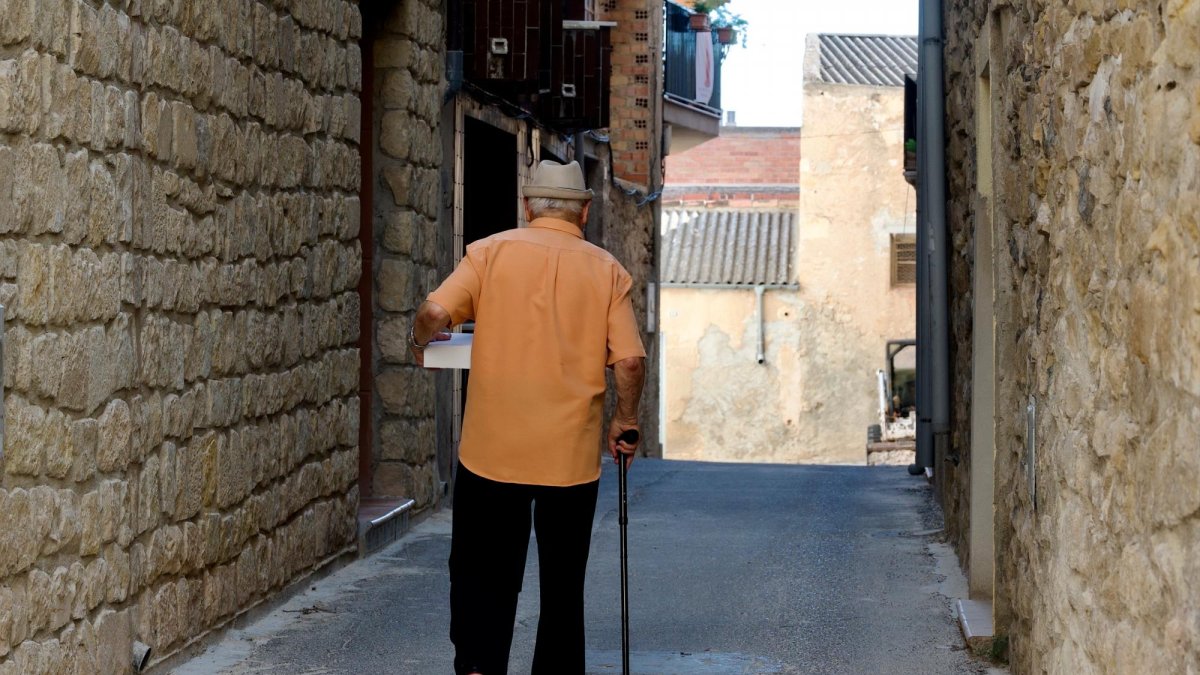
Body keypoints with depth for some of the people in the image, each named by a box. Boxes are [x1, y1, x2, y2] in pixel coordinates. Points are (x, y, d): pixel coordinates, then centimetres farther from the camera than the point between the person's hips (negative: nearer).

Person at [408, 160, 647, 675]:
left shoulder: (492, 251, -1)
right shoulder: (607, 271, 2)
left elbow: (435, 313, -11)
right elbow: (630, 361, -6)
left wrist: (421, 341, 11)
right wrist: (625, 423, 10)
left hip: (492, 451, -1)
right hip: (571, 457, 1)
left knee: (482, 575, 7)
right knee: (562, 584, 12)